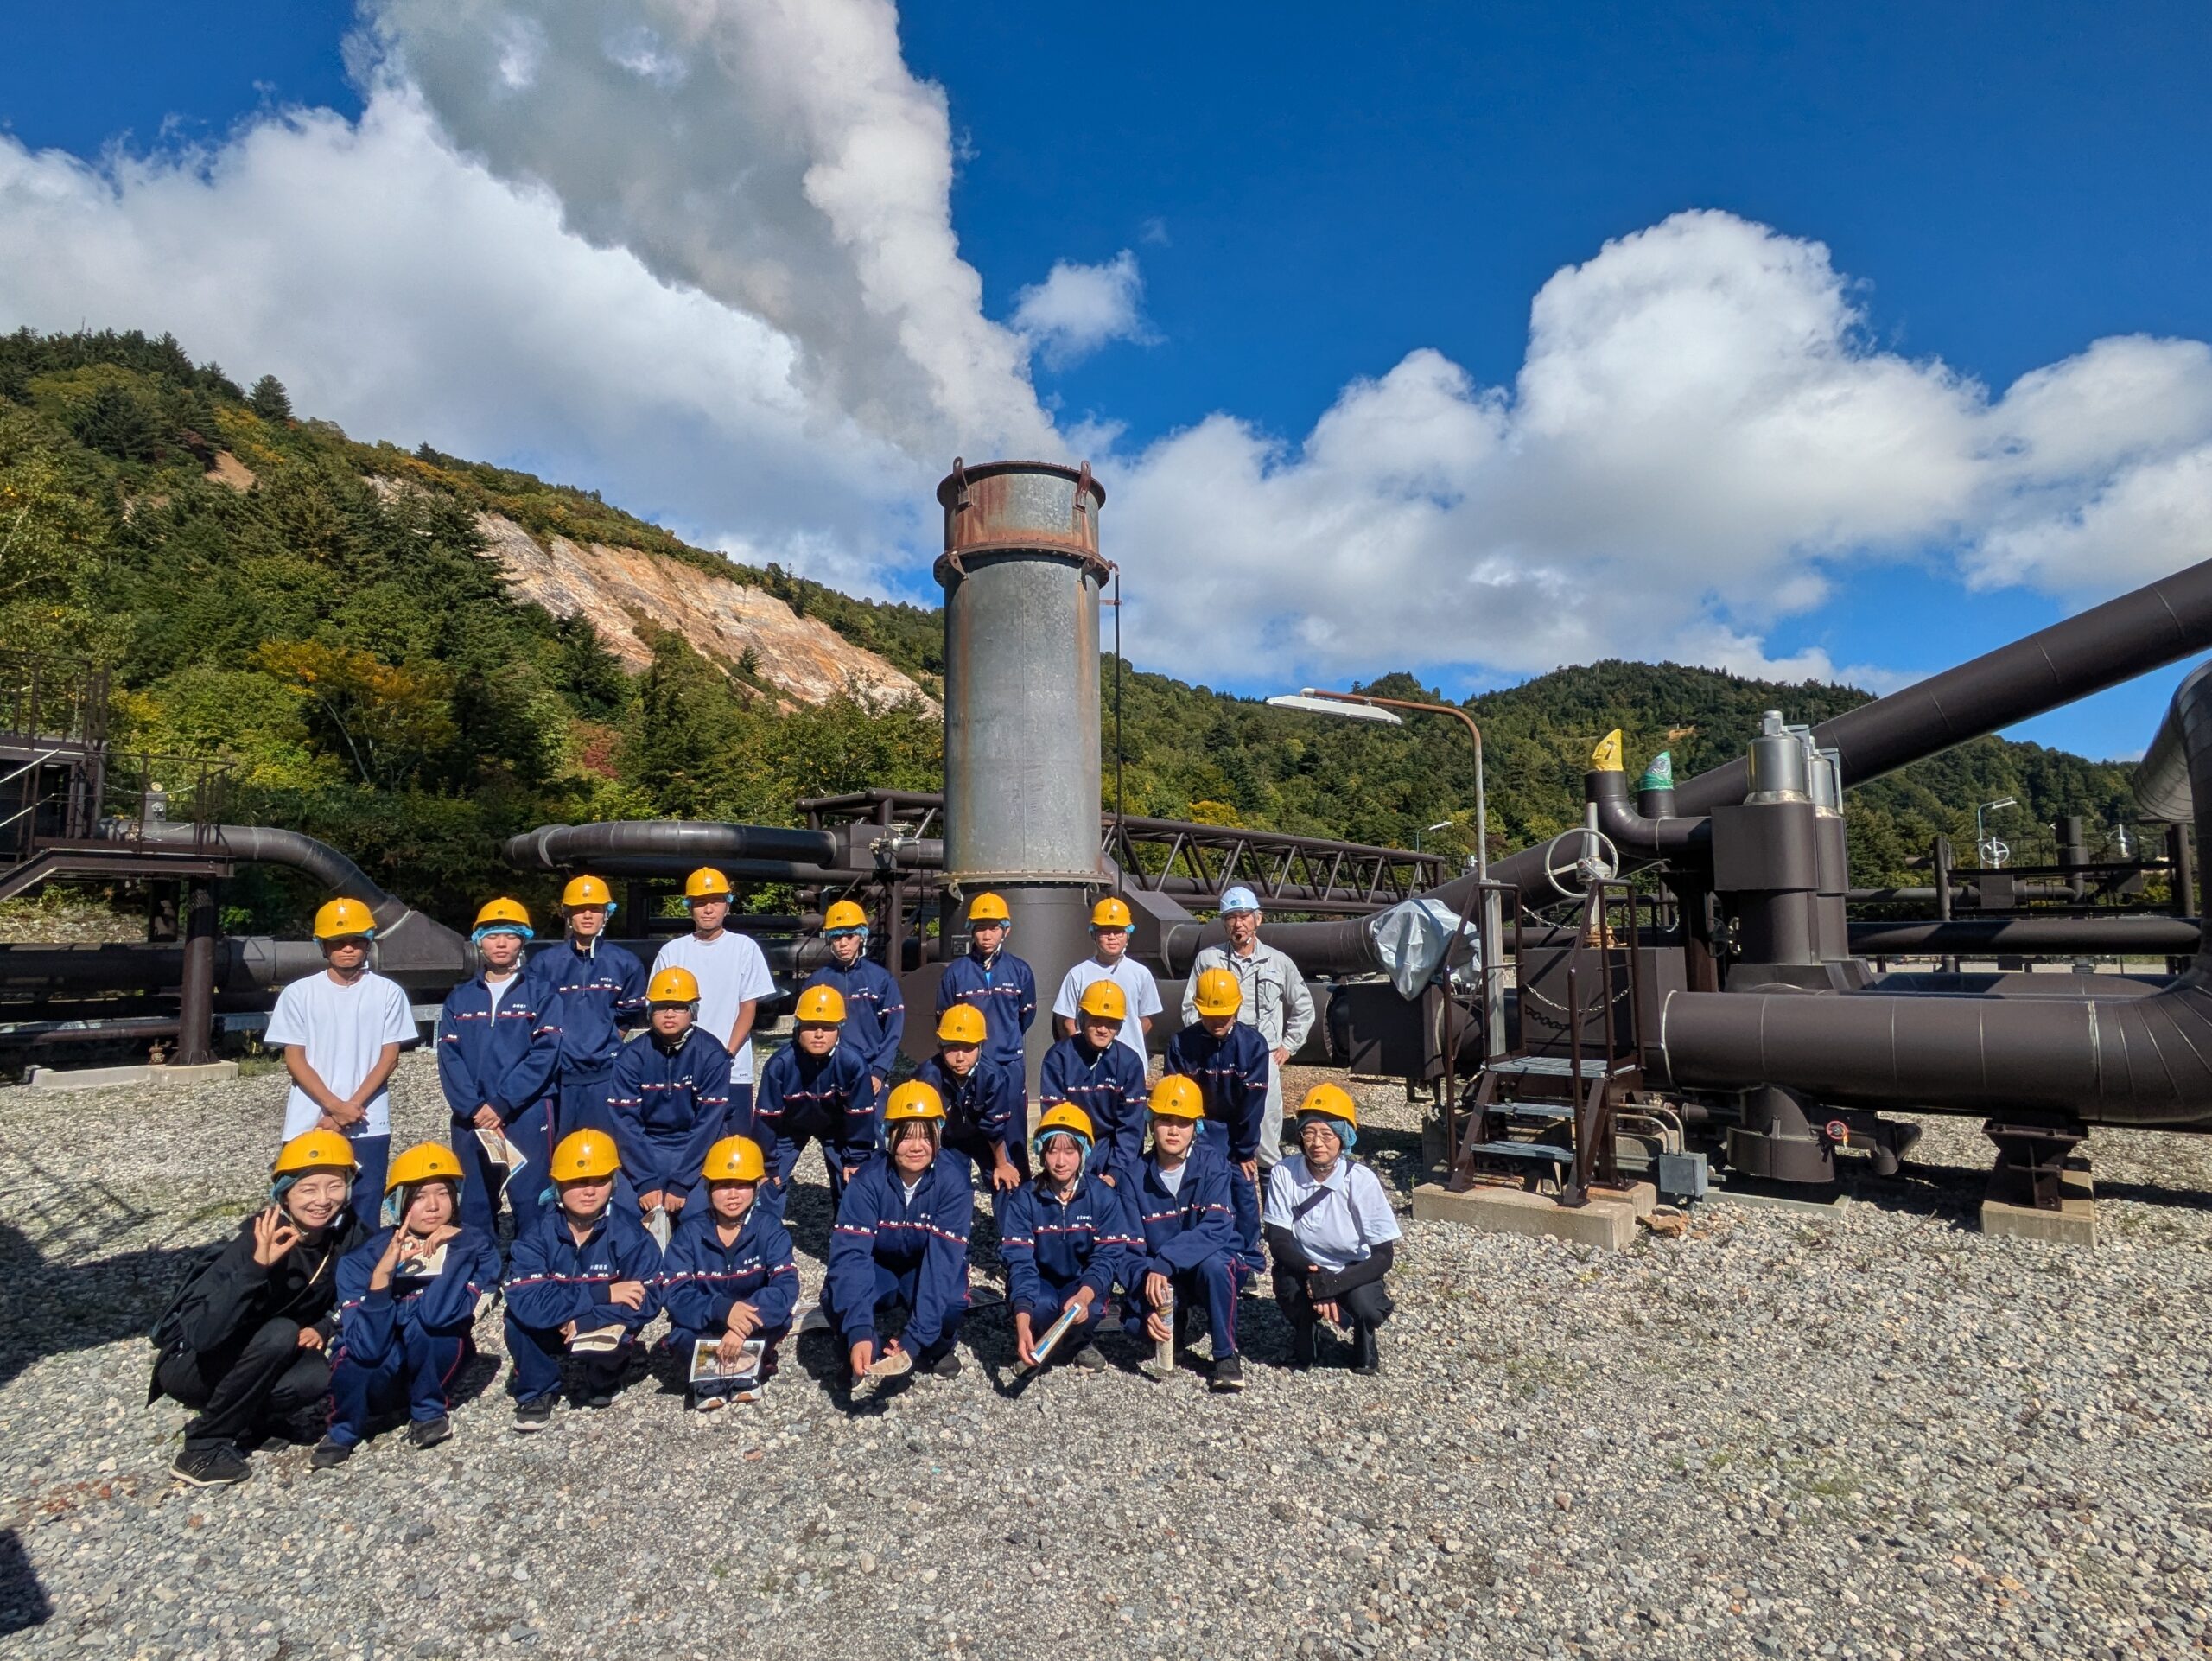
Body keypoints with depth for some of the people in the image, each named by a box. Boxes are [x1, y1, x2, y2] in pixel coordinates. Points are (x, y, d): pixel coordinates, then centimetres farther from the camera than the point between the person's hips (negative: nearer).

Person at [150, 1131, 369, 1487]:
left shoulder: (346, 1232, -13)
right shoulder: (258, 1242, -29)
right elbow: (201, 1334, -39)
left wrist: (323, 1328, -14)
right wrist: (257, 1265, -47)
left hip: (259, 1359, 4)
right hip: (190, 1365, -4)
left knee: (320, 1375, -28)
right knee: (280, 1334, -33)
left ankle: (245, 1420, 3)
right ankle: (204, 1448, -13)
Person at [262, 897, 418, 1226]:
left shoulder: (388, 993, 2)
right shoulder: (299, 994, 3)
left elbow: (389, 1056, 0)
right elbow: (294, 1060, 0)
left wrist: (352, 1107, -11)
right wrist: (336, 1106, -11)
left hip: (369, 1126, -1)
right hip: (309, 1126, 1)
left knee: (364, 1219, 2)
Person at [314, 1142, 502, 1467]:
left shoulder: (476, 1245, -17)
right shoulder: (364, 1257, -18)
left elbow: (439, 1315, -34)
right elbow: (368, 1347, -30)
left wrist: (457, 1246, -37)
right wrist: (382, 1274, -40)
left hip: (436, 1363, 0)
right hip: (380, 1373, 0)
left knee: (424, 1323, -31)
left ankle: (429, 1411, -4)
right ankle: (344, 1430, -2)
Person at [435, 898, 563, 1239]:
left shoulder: (541, 996, 3)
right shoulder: (459, 999, 12)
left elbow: (544, 1055, -7)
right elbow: (449, 1058, 3)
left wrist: (500, 1105, -14)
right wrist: (474, 1108, -10)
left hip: (528, 1116, -3)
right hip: (471, 1119, 3)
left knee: (530, 1204, -2)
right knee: (474, 1205, 8)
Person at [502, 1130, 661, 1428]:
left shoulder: (630, 1234, -19)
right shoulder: (538, 1232, -18)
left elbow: (646, 1301, -24)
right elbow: (524, 1300, -32)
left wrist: (583, 1320, -32)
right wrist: (602, 1294, -35)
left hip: (602, 1328, -1)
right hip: (549, 1333, 1)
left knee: (617, 1333, -33)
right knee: (519, 1319, -28)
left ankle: (601, 1385, 6)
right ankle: (536, 1390, 1)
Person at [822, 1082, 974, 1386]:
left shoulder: (953, 1180, -25)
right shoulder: (869, 1179, -22)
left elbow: (944, 1258, -31)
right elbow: (850, 1251, -32)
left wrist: (914, 1338, -40)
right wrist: (859, 1331, -45)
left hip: (929, 1273, -1)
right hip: (879, 1271, 1)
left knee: (949, 1303, -34)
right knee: (835, 1298, -30)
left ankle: (936, 1349, 2)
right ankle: (866, 1357, 2)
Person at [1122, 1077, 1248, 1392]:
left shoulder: (1213, 1165, -14)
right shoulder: (1136, 1176, -7)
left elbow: (1216, 1229, -27)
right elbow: (1132, 1249, -9)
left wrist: (1164, 1263, -38)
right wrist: (1148, 1305, -24)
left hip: (1215, 1264, -2)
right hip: (1162, 1280, 2)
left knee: (1212, 1262, -36)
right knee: (1137, 1322, -25)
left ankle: (1227, 1354, -13)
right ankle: (1175, 1315, 12)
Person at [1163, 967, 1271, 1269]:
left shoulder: (1252, 1044, -15)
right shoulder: (1182, 1043, -13)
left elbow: (1253, 1102, -12)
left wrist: (1245, 1151, -9)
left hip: (1236, 1129, 0)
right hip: (1197, 1129, 1)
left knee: (1244, 1191, 0)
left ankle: (1249, 1260, 15)